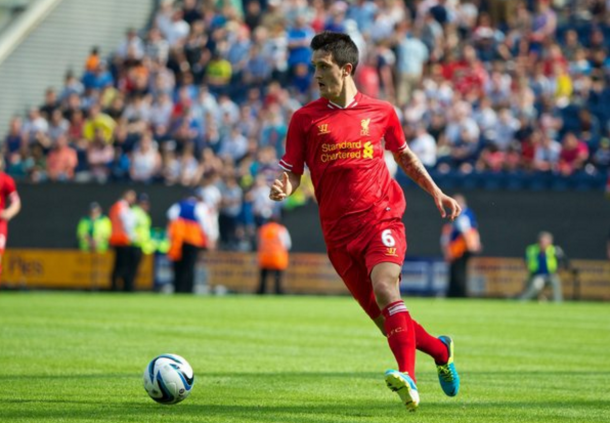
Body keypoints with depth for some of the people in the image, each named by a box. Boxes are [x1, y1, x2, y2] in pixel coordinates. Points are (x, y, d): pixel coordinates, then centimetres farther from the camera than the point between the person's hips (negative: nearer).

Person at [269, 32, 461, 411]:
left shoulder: (381, 112, 7)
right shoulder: (306, 118, 6)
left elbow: (405, 156, 23)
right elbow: (292, 172, 7)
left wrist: (437, 193, 18)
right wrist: (283, 188, -16)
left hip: (381, 217, -2)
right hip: (339, 230, 2)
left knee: (384, 287, -28)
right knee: (385, 319, 4)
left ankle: (408, 379, -35)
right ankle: (440, 350, 30)